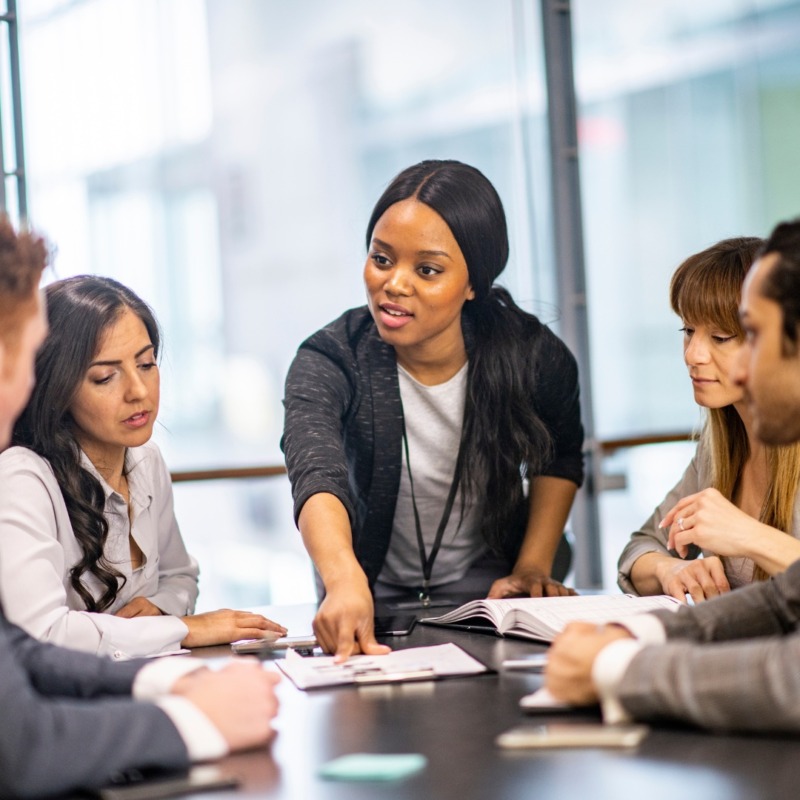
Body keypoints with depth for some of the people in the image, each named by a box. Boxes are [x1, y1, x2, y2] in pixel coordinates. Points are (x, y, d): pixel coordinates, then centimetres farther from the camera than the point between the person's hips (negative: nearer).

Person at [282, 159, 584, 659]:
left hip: (487, 585, 1)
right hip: (375, 595, 0)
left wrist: (533, 569, -1)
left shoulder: (534, 357, -14)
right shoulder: (328, 363, -21)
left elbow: (559, 460, 8)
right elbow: (318, 479, -40)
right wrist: (346, 584, -59)